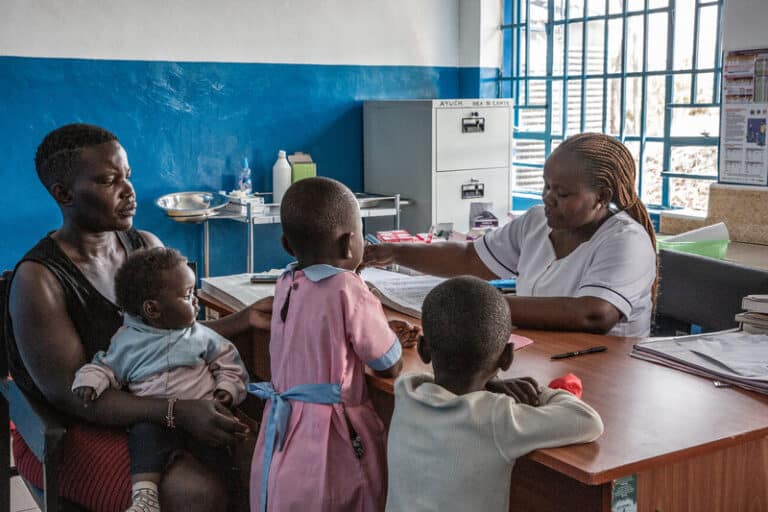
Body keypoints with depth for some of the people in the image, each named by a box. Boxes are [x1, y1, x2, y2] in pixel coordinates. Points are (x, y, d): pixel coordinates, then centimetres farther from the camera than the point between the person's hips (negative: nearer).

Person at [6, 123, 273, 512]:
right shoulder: (39, 279, -18)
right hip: (71, 431, -6)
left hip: (155, 404, 6)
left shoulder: (147, 247, 3)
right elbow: (68, 394, -20)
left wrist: (244, 321, -9)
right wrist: (176, 413, -31)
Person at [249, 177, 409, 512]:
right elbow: (391, 368, -6)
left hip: (280, 440, 7)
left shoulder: (285, 284, 2)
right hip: (331, 440, -6)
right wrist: (390, 341, 13)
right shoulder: (348, 290, -17)